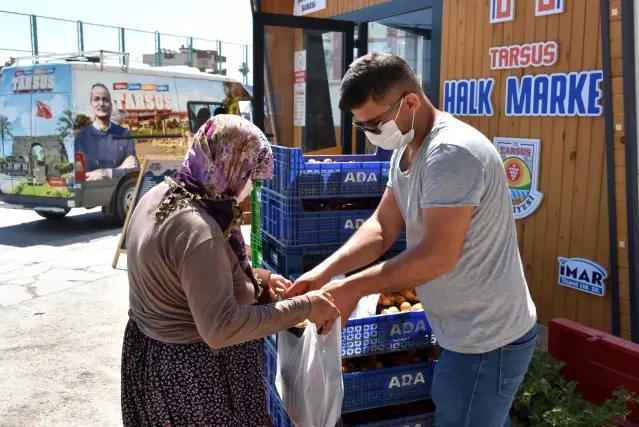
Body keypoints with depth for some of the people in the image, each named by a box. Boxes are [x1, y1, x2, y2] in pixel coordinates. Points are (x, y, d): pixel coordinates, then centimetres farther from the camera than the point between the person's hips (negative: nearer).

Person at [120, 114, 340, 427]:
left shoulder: (159, 195, 0)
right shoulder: (197, 229, -30)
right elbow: (221, 328, -31)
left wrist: (252, 276, 4)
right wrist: (303, 307, -26)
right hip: (194, 372, -9)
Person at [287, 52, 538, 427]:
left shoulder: (451, 153, -26)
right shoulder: (407, 150, 6)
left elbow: (438, 256, -27)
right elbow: (382, 227, 4)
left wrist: (353, 288, -19)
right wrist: (325, 271, -10)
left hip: (486, 340, -9)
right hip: (473, 331, 9)